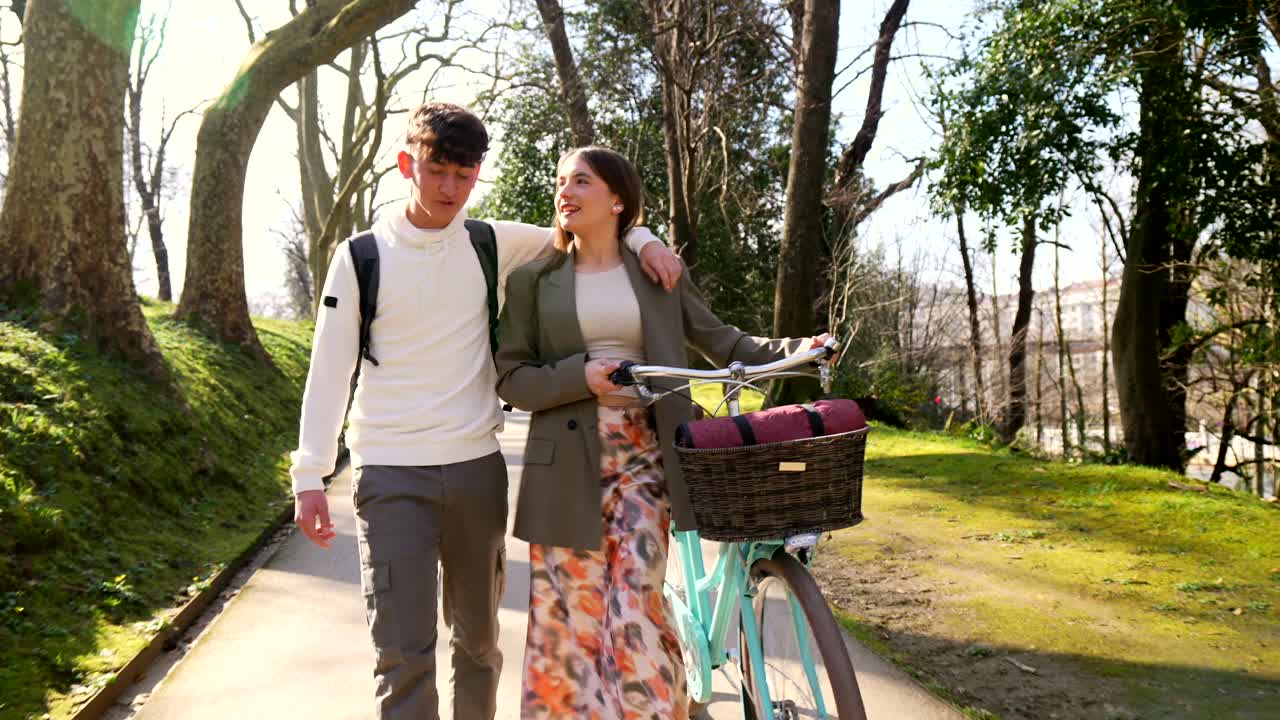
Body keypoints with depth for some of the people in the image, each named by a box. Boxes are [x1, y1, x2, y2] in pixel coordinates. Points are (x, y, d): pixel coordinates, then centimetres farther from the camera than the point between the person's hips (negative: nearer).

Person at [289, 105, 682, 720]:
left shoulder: (492, 245, 4)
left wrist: (642, 240, -5)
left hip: (476, 467, 3)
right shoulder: (361, 256, -2)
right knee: (404, 652, -6)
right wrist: (309, 474, -5)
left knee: (478, 639, 16)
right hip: (390, 473, -3)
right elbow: (330, 368, -1)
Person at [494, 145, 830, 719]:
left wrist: (801, 348, -5)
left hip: (643, 459, 0)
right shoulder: (534, 279, 6)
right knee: (569, 614, 3)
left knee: (636, 607, -7)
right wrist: (582, 376, -14)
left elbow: (725, 344, 10)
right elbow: (512, 377, 3)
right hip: (567, 466, 0)